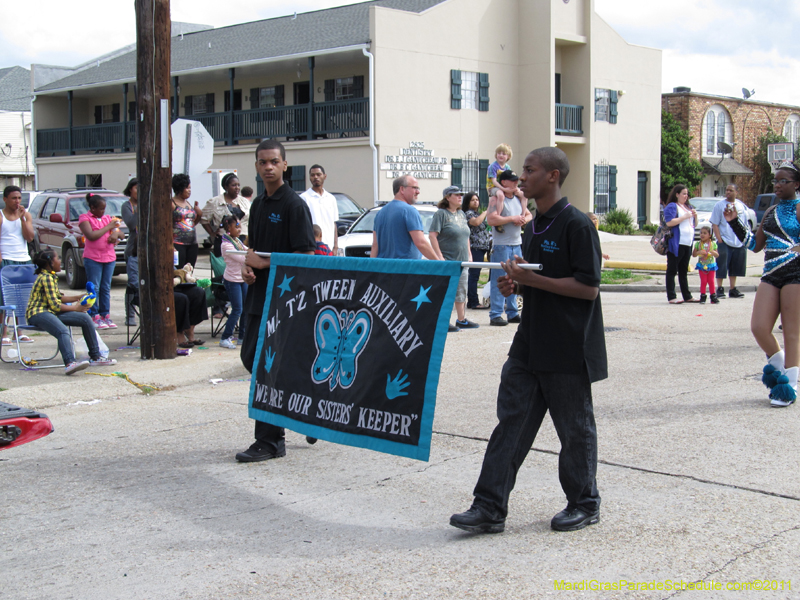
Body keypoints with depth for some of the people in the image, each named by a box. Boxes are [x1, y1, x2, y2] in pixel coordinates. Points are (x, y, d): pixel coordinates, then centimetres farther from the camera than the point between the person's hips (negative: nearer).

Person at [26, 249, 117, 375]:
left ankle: (95, 357, 6)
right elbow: (54, 305, -18)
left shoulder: (51, 276, 17)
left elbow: (58, 298, 21)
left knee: (86, 319, 2)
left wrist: (79, 298, 17)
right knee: (63, 331, -38)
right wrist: (75, 308, -8)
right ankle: (69, 363, -58)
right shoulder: (46, 278, -15)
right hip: (38, 314, -10)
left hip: (51, 312, 10)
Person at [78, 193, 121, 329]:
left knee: (106, 288, 7)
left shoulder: (108, 218, 16)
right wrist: (108, 227, -11)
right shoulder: (85, 218, -2)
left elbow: (117, 230, 13)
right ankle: (95, 316, -2)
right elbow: (91, 236, -15)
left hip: (109, 257, 5)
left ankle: (105, 315, 9)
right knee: (94, 288, -4)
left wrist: (115, 234, -11)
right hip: (93, 258, -5)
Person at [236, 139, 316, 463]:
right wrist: (247, 265, 3)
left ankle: (270, 441, 2)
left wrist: (264, 263, -14)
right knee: (251, 357, 13)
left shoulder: (294, 205, -11)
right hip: (258, 293, 9)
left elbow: (306, 255, -16)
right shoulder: (258, 204, 15)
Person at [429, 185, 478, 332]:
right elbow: (432, 235, -15)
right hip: (447, 261, -8)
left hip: (462, 260, 8)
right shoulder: (441, 213, -9)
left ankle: (461, 319, 22)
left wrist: (469, 255, 17)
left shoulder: (461, 214, 15)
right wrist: (439, 256, -20)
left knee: (461, 291, 13)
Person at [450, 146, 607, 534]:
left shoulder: (576, 225, -14)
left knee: (575, 428, 6)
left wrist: (531, 280, -21)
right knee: (511, 420, 4)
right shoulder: (536, 226, 13)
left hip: (568, 349, -8)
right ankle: (490, 508, 6)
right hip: (531, 342, 8)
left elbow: (588, 287, -18)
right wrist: (515, 283, 2)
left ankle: (585, 504, 24)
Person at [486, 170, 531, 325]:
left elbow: (528, 215, 24)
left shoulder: (519, 198, 15)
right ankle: (495, 315, -5)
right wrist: (512, 219, -16)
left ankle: (512, 313, 19)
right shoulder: (497, 198, -8)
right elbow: (491, 219, -20)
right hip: (501, 244, -7)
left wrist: (524, 219, 0)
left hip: (516, 244, 7)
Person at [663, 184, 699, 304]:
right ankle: (671, 297, -5)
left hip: (687, 243, 8)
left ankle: (687, 296, 17)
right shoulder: (672, 206, -5)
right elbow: (669, 222, -20)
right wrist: (684, 217, -17)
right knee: (672, 270, -4)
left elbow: (694, 225, 25)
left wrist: (695, 216, 5)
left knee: (683, 271, 14)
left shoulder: (688, 207, 20)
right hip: (676, 244, -8)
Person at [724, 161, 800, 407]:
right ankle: (778, 365, 23)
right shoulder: (771, 212, 17)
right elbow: (755, 244, 20)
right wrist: (734, 222, 14)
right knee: (759, 328, -4)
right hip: (770, 275, 6)